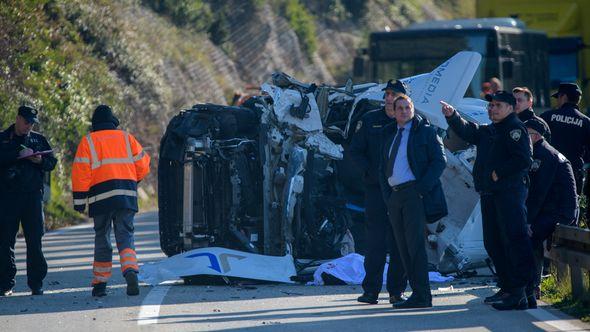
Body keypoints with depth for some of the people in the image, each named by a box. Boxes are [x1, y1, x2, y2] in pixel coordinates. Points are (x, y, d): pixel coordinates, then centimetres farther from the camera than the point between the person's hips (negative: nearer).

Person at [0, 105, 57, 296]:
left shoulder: (38, 140, 15)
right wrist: (19, 154, -17)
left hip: (33, 195, 2)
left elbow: (52, 162, 12)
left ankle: (36, 283, 4)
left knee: (35, 240, 0)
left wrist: (41, 160, -8)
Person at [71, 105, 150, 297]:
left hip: (101, 196, -1)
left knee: (102, 238, 8)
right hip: (127, 195, 1)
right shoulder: (127, 138, 13)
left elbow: (81, 173, -2)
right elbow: (142, 166, 12)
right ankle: (130, 270, -25)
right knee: (125, 236, 1)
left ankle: (100, 283, 9)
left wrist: (79, 200, -1)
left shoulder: (88, 142, 5)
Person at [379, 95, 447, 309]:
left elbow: (439, 161, -6)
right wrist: (387, 195, 7)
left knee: (415, 243, -13)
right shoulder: (390, 135, 19)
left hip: (414, 192, -7)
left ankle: (422, 296, -14)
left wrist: (421, 188, -15)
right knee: (403, 247, 4)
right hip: (394, 195, 7)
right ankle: (417, 292, 7)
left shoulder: (425, 131, 1)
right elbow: (384, 169, 21)